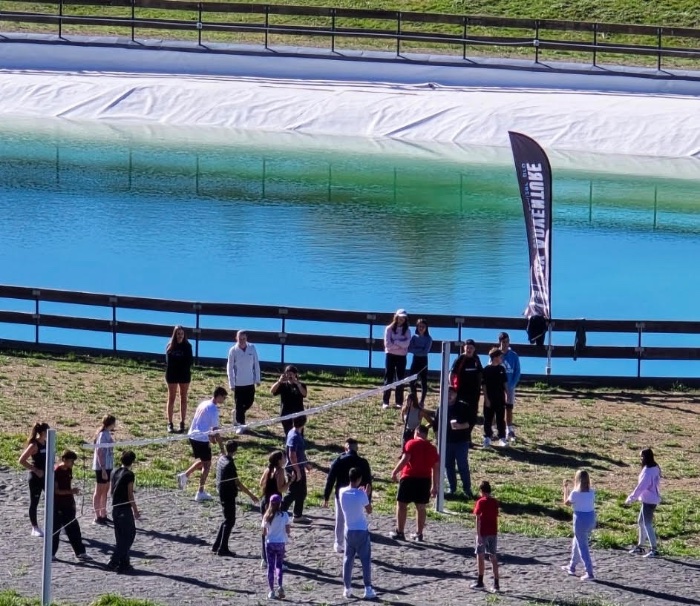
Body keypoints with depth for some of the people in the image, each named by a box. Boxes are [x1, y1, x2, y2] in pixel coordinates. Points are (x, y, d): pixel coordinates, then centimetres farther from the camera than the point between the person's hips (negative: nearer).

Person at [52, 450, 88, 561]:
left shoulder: (69, 470, 7)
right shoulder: (56, 471, -16)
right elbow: (56, 490, -19)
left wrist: (72, 501, 16)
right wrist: (71, 491, -25)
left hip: (68, 506, 7)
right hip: (57, 506, -7)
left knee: (74, 529, 8)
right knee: (55, 530, 0)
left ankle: (80, 552, 13)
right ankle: (51, 554, 8)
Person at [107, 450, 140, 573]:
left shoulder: (115, 473, 9)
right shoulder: (129, 474, -12)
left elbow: (112, 491, 14)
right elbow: (130, 495, -13)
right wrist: (135, 510, -7)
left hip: (115, 508, 8)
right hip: (125, 509, -8)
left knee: (121, 537, 13)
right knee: (129, 535, -1)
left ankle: (124, 563, 14)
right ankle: (114, 561, -9)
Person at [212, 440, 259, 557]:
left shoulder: (221, 459, 5)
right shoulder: (230, 464, -22)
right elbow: (237, 482, -21)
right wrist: (251, 495, -17)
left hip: (222, 493, 9)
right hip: (229, 495, -9)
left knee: (227, 520, 18)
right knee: (230, 521, 0)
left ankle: (217, 546, 21)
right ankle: (223, 549, 2)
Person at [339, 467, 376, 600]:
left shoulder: (342, 492, -5)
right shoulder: (361, 494, -17)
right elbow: (369, 510, -3)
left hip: (349, 530, 4)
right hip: (362, 531, -4)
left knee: (348, 559, 12)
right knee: (365, 560, 3)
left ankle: (347, 589, 12)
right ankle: (368, 589, 0)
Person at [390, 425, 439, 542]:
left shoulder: (411, 443, -2)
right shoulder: (432, 448, 12)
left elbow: (405, 459, -14)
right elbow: (436, 468, 10)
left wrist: (394, 472, -5)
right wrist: (434, 486, 15)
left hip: (409, 477, -4)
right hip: (425, 480, 4)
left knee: (401, 504, 6)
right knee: (421, 507, 11)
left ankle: (399, 532, 5)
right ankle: (419, 533, 13)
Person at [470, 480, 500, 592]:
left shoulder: (481, 502, -10)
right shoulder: (495, 502, 6)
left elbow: (478, 519, -14)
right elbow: (495, 517, 13)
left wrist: (478, 535, -15)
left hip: (483, 533, -5)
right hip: (493, 533, 5)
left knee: (480, 556, 4)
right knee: (493, 558, 7)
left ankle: (480, 582, 7)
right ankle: (496, 584, 4)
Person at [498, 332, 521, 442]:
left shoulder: (514, 356, -2)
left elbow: (517, 372, -1)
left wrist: (511, 385, -12)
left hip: (509, 387, 1)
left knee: (509, 409, 5)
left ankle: (510, 432, 8)